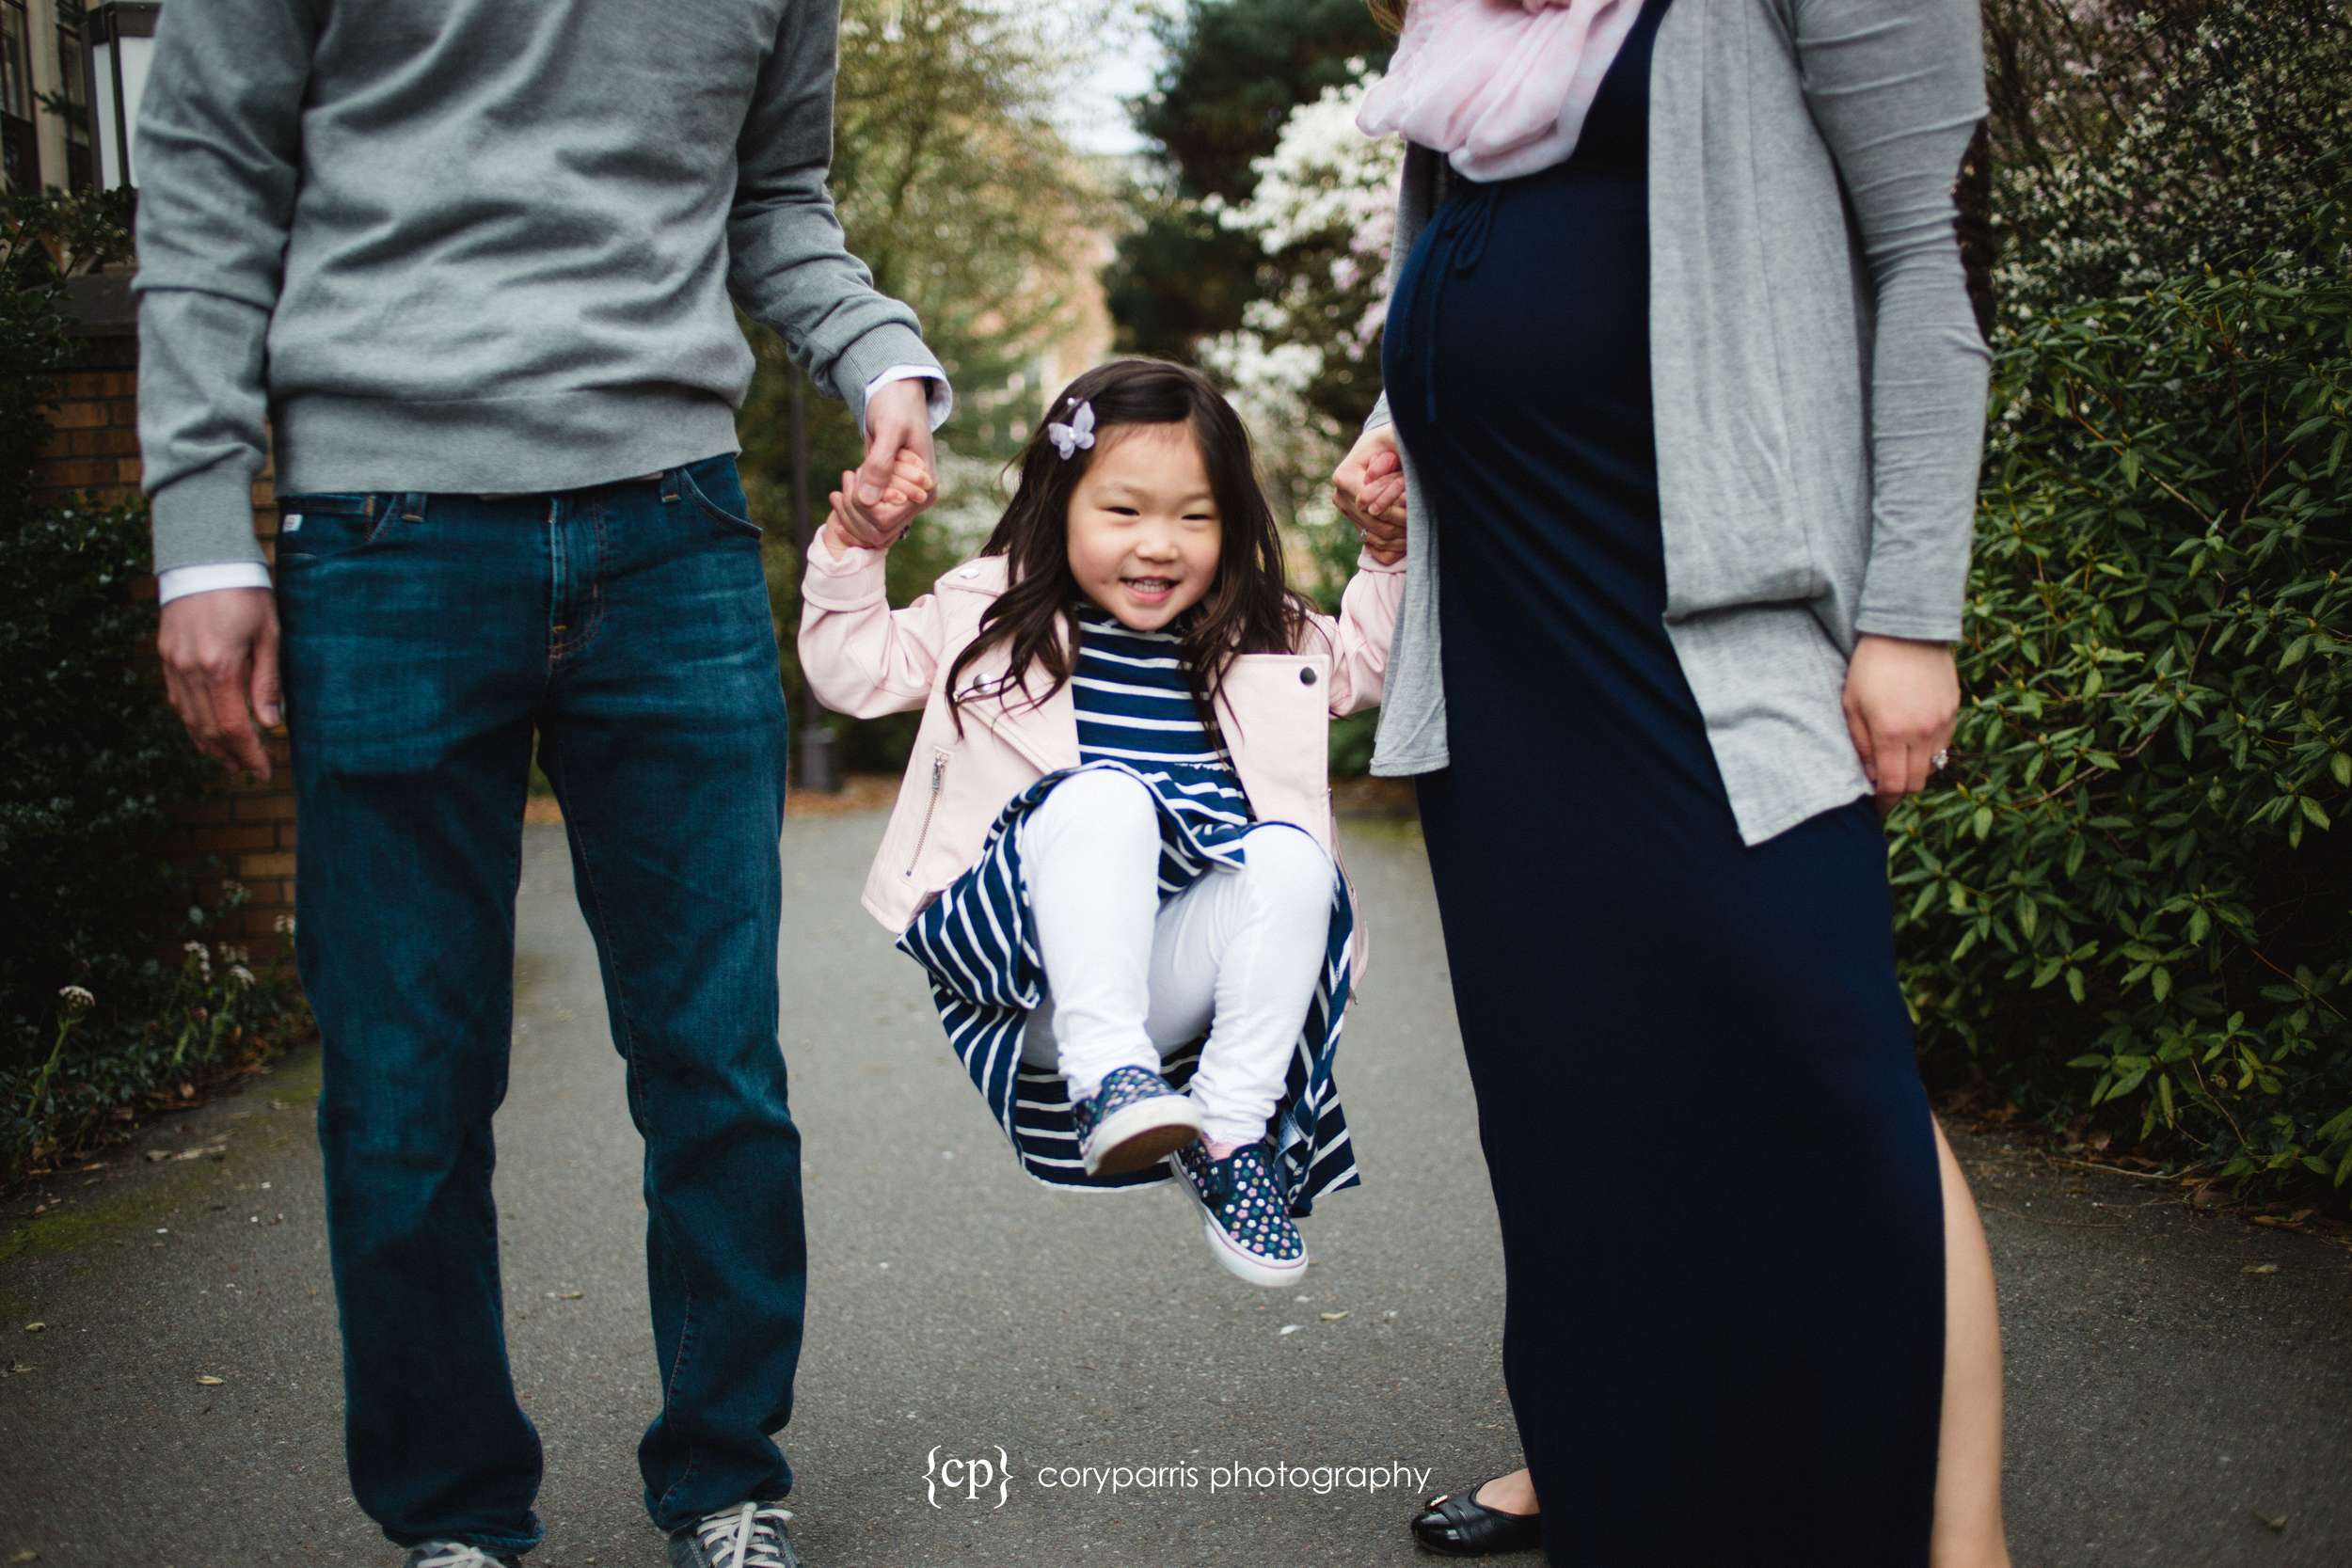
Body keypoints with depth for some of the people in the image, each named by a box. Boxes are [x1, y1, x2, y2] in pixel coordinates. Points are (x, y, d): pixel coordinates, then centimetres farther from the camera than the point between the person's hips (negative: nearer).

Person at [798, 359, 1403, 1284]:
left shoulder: (1258, 637, 13)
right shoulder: (993, 613, 8)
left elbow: (1365, 662, 21)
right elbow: (855, 672, 9)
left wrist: (1391, 558, 6)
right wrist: (852, 552, -5)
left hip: (1171, 981, 3)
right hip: (1026, 954, -3)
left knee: (1291, 855, -28)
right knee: (1103, 795, -32)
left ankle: (1232, 1131, -19)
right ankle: (1106, 1076, -38)